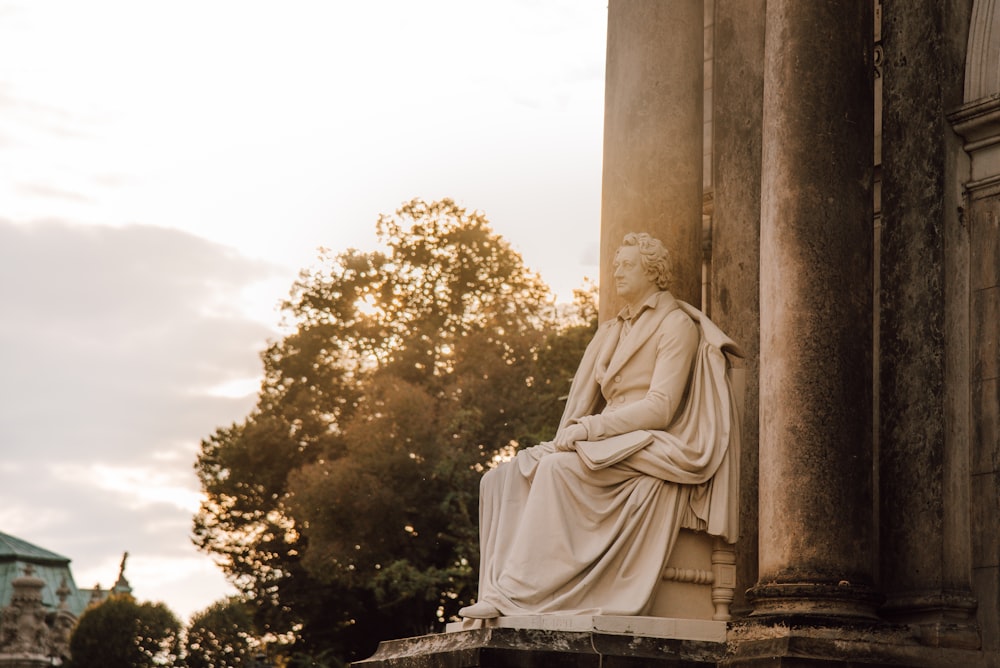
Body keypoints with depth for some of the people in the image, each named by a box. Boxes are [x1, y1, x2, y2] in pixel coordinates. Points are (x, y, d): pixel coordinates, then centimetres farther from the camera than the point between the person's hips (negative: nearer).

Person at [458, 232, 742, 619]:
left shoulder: (677, 325, 0)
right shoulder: (611, 332, 23)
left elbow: (660, 408, -12)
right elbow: (584, 399, 18)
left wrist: (589, 428, -19)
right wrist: (569, 434, -5)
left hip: (652, 447, -7)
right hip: (606, 443, 8)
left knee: (558, 467, -34)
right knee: (504, 478, -15)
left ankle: (515, 594, -37)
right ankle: (498, 592, -30)